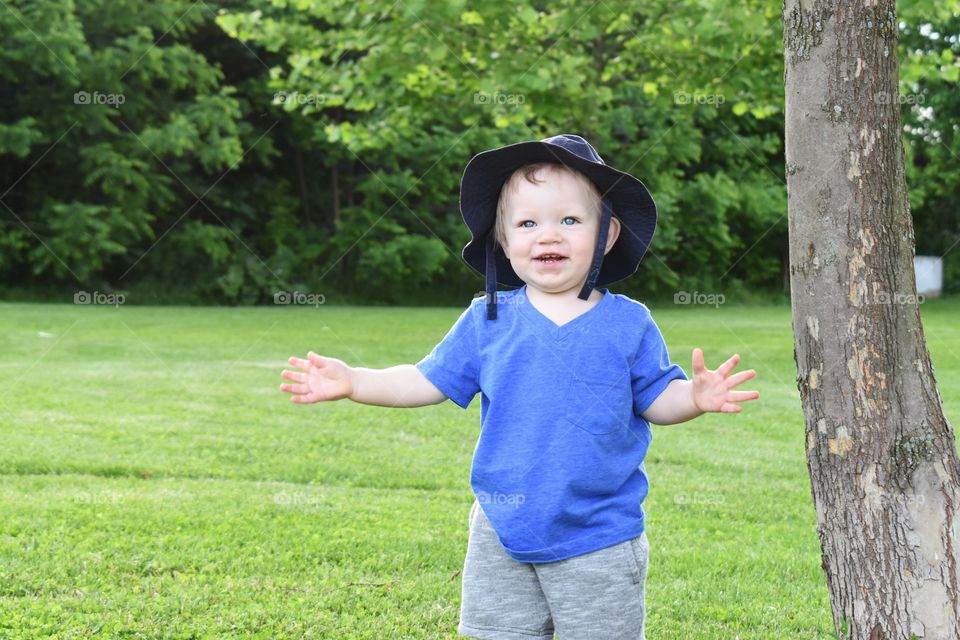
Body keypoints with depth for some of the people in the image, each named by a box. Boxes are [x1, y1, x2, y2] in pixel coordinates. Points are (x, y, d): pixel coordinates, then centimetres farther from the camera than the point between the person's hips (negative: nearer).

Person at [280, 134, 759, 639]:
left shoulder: (628, 325, -4)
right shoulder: (486, 321, 1)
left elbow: (657, 399, 2)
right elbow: (430, 381, 6)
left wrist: (696, 397, -19)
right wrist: (351, 382, -2)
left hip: (599, 539, -2)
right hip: (503, 533, 2)